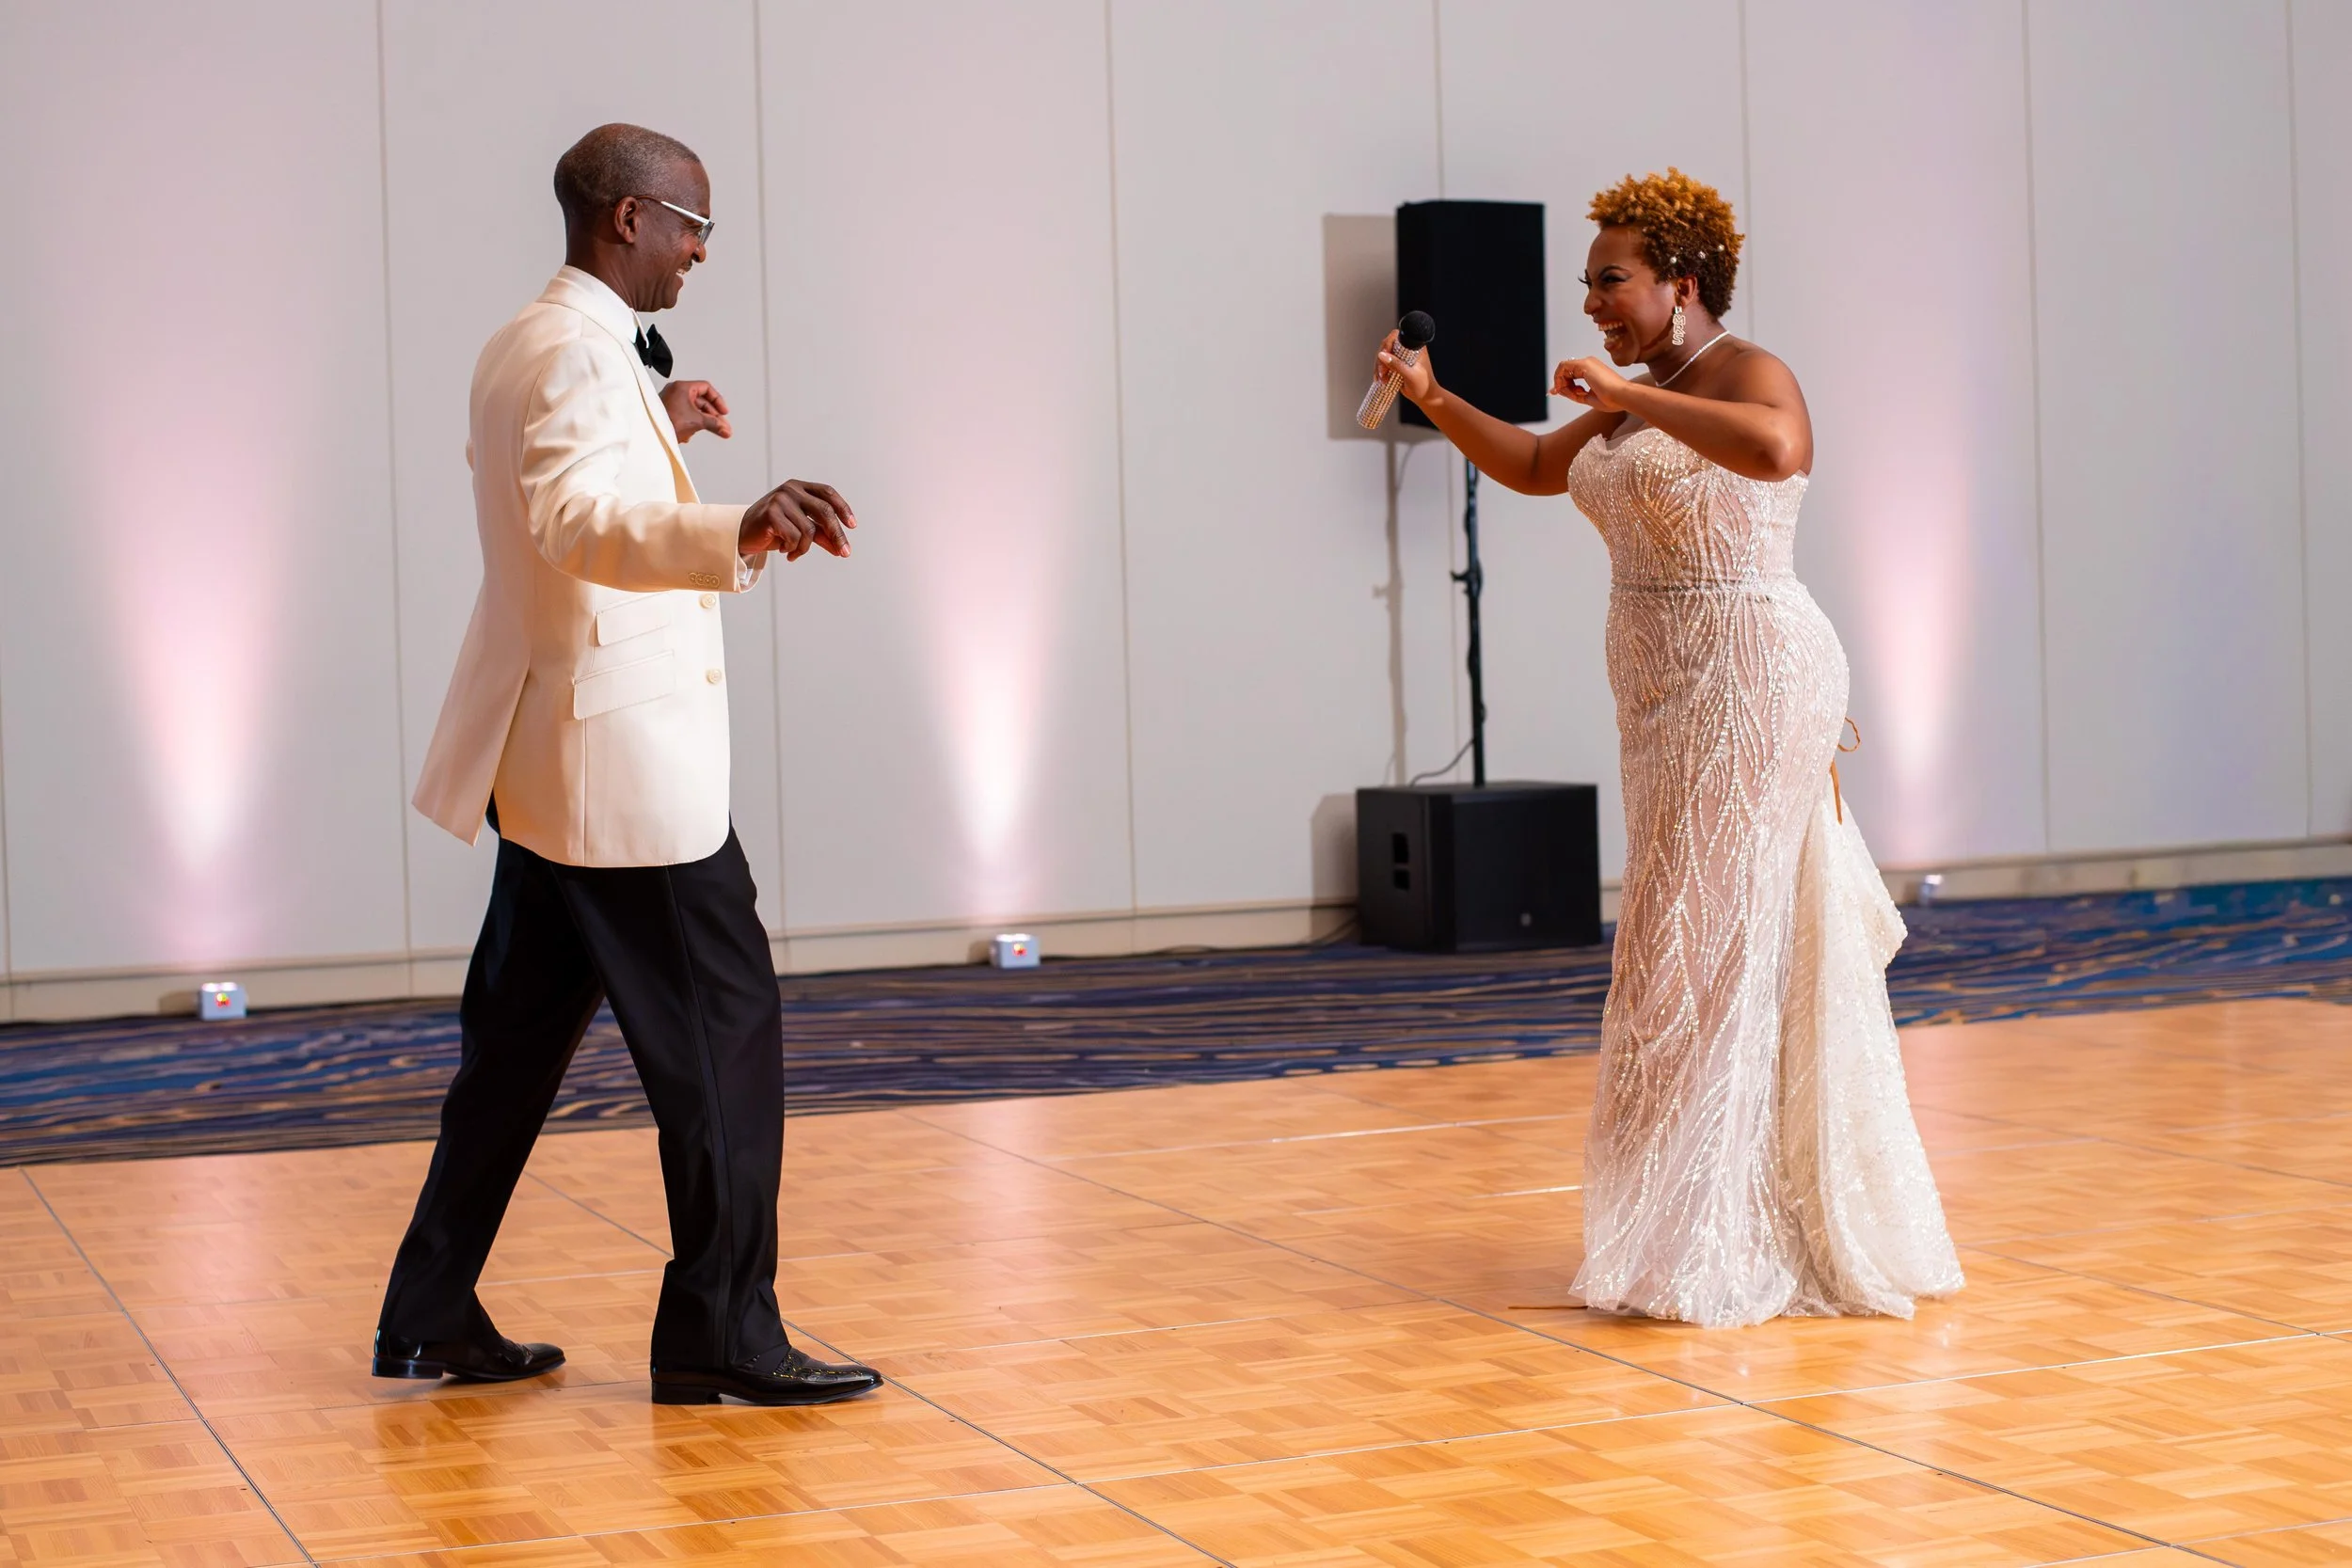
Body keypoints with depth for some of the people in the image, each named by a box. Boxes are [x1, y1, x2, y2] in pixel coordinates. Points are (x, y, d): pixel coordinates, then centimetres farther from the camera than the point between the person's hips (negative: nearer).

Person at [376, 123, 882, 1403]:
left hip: (551, 761, 11)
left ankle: (431, 1318, 20)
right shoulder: (583, 350, -16)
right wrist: (739, 532, -48)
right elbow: (575, 519, -34)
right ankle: (721, 1333, 0)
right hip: (622, 759, -11)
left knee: (521, 1040, 14)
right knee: (724, 1030, -5)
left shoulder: (522, 345, 16)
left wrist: (654, 437, 29)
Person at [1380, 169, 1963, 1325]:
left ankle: (1721, 1247, -2)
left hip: (1745, 685, -9)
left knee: (1718, 949, -8)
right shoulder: (1636, 406, 16)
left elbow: (1774, 448, -35)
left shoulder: (1745, 373, -12)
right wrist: (1433, 400, 19)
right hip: (1672, 702, 10)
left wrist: (1624, 394, -29)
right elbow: (1535, 467, 31)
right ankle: (1766, 1229, 22)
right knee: (1723, 948, 13)